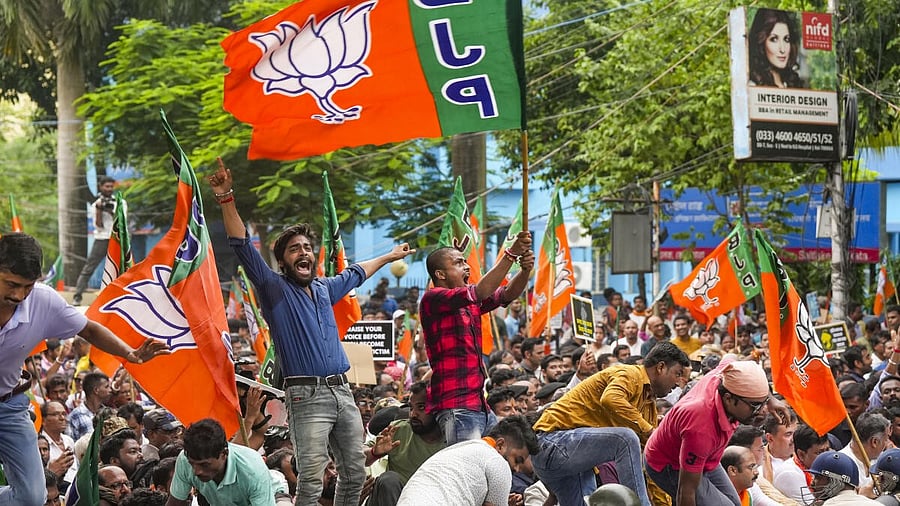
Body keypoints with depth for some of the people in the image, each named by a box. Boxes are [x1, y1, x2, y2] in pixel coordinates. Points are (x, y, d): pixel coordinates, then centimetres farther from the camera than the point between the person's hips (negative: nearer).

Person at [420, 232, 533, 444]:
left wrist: (525, 270, -9)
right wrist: (511, 254, -19)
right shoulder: (432, 299, -5)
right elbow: (479, 292, -18)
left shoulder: (470, 304, 20)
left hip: (480, 405, 9)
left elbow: (507, 294, 11)